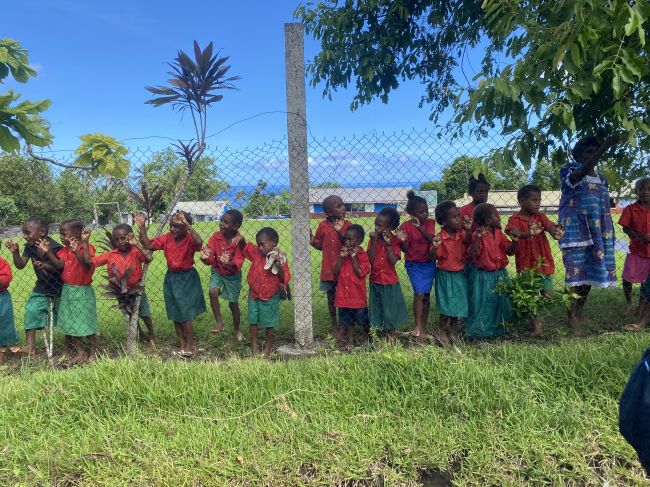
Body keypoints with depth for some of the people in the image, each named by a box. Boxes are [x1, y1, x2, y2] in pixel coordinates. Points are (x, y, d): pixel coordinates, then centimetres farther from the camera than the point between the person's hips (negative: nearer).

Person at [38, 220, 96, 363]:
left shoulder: (87, 248, -13)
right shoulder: (64, 250, 6)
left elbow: (87, 264, -29)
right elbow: (59, 265, -7)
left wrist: (77, 251, -41)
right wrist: (48, 252, -16)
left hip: (83, 291, -7)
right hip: (67, 291, 7)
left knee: (87, 324, 2)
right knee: (70, 325, 13)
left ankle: (93, 353, 18)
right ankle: (81, 353, 26)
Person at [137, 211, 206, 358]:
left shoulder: (190, 239, -18)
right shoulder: (167, 238, -3)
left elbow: (199, 242, -41)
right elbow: (148, 245, -4)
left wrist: (187, 225, -44)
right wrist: (142, 227, -13)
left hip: (187, 279, -6)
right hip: (171, 278, 6)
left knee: (186, 315, 0)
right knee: (175, 315, 13)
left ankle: (190, 345, 17)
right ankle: (182, 345, 28)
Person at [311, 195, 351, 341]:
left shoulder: (347, 225, -6)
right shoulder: (323, 226, -4)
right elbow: (319, 245, 6)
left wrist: (340, 232, -24)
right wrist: (310, 239, -12)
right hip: (329, 269, 1)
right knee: (331, 297, 13)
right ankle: (334, 327, 29)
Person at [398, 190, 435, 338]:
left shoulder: (430, 223, -3)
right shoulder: (406, 226, -12)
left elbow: (432, 239, -20)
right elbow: (405, 249, -12)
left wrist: (420, 227, -32)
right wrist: (403, 241, -33)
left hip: (429, 264, 3)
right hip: (414, 265, -3)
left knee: (426, 294, 8)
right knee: (419, 293, -14)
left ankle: (424, 326, 20)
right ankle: (418, 327, -5)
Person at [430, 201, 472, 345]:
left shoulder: (461, 233, -7)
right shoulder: (440, 238, -21)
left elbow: (468, 242, 8)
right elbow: (433, 258, -20)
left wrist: (469, 230, -10)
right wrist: (435, 247, -41)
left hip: (459, 274, 6)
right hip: (445, 275, -6)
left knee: (458, 303, 15)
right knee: (447, 305, 1)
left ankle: (453, 329, 35)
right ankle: (442, 331, 22)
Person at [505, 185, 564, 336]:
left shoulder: (540, 217, 6)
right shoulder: (515, 219, -7)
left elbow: (549, 225, -15)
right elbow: (515, 233, -28)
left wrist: (555, 231, -41)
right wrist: (529, 233, -50)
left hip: (544, 263, 4)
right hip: (526, 264, -4)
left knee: (547, 294, 9)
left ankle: (538, 319, 35)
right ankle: (536, 323, 19)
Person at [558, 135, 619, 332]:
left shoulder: (601, 178, 16)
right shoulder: (570, 170, -3)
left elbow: (604, 207, 19)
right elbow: (584, 170, -28)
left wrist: (608, 235, 13)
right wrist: (606, 145, -33)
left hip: (597, 233, 7)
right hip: (576, 231, -6)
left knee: (590, 272, 8)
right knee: (576, 273, -7)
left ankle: (579, 313, 20)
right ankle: (572, 316, 1)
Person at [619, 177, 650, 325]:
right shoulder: (631, 209, -4)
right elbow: (625, 228, -6)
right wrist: (638, 235, -23)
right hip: (636, 250, -1)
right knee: (627, 278, -1)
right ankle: (628, 302, 25)